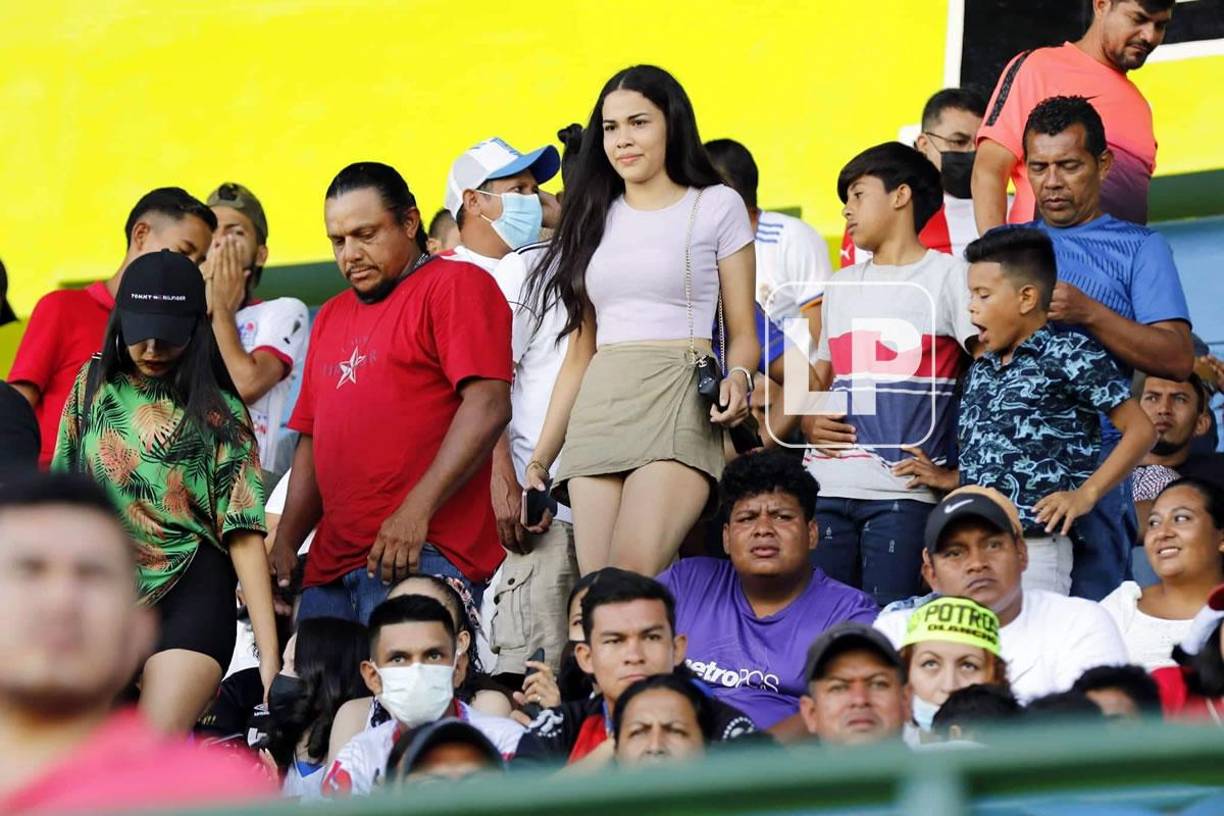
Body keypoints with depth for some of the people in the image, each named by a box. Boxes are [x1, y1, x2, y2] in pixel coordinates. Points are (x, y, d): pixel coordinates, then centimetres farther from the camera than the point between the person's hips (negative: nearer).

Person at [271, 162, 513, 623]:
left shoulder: (454, 285, 2)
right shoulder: (331, 317, 26)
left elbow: (488, 404, -11)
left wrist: (416, 512, -19)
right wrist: (285, 543, 11)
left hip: (425, 552, -7)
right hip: (330, 567, 7)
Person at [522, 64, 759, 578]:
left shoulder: (717, 207, 8)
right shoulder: (595, 219, 20)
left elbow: (743, 334, 7)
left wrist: (737, 378, -16)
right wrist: (538, 461, 14)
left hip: (677, 406, -4)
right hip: (597, 414, 4)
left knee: (632, 587, -26)